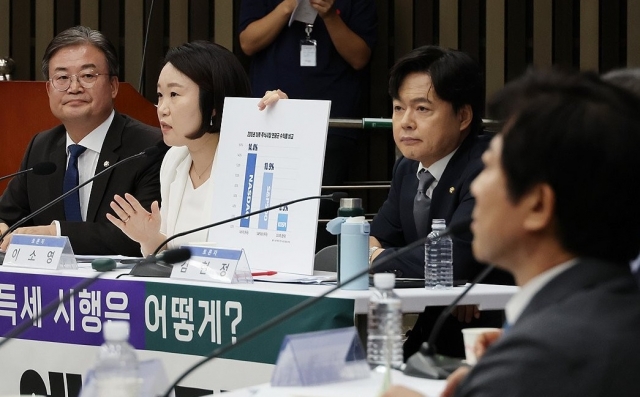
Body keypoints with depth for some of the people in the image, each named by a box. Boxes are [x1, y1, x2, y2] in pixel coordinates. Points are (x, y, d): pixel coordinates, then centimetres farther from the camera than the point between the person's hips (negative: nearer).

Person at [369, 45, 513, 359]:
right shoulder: (407, 169, 11)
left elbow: (453, 260, -25)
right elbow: (378, 239, 17)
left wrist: (378, 256, -9)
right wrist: (371, 246, -8)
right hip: (426, 328, 8)